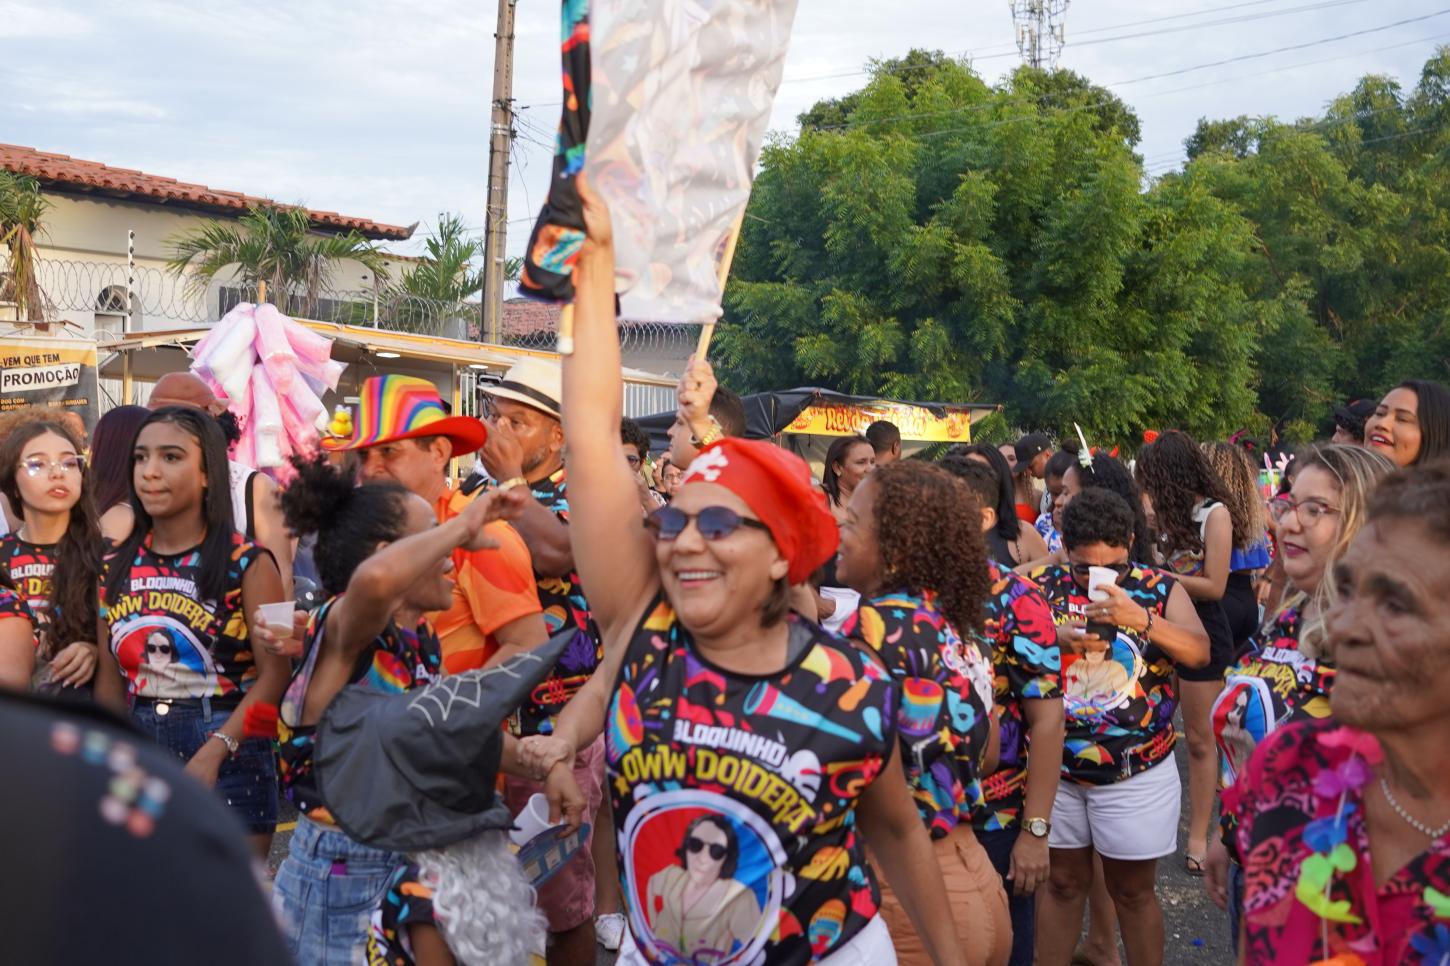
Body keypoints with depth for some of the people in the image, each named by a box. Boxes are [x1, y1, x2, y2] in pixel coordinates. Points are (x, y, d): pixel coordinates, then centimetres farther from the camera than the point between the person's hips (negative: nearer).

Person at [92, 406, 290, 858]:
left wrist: (213, 752, -22)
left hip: (228, 754, -4)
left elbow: (274, 672, -14)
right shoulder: (116, 566, 7)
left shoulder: (246, 563, -7)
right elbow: (110, 677, 11)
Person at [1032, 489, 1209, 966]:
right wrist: (1055, 639, -25)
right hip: (1057, 766, 1)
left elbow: (1200, 653, -16)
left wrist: (1142, 619, -30)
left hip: (1137, 771, -1)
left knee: (1133, 890, 12)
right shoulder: (1043, 587, -2)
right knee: (1063, 881, 14)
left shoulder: (1160, 589, -3)